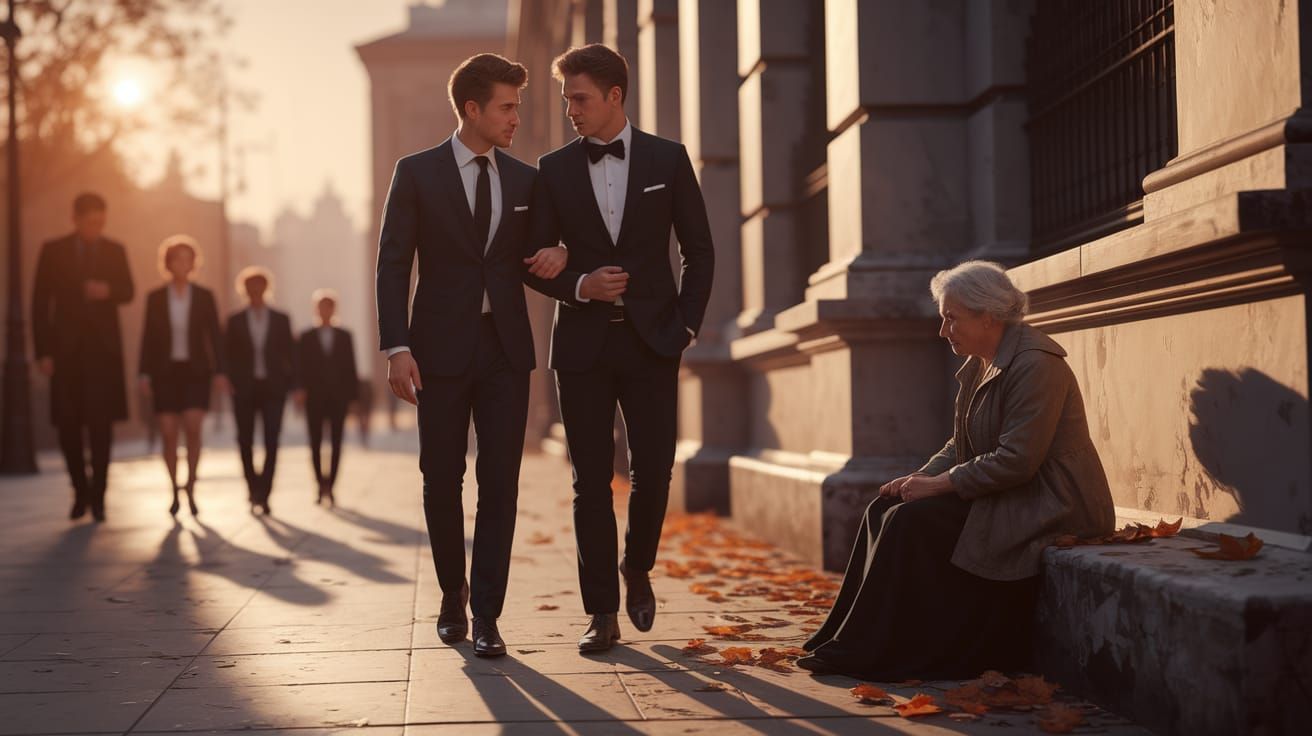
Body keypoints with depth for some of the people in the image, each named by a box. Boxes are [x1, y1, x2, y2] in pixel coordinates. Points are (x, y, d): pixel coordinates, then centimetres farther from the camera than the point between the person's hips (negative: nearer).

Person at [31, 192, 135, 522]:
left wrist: (107, 291, -18)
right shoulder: (53, 251, 2)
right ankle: (80, 491, 19)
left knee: (101, 424, -3)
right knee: (68, 426, 2)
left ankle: (98, 495, 3)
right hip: (67, 349, 0)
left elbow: (127, 292, 6)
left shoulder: (115, 251, 6)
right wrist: (43, 351, -7)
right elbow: (41, 303, 0)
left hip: (104, 349, 0)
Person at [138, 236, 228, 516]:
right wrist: (144, 374, -3)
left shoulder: (205, 296, 2)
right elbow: (148, 337, 3)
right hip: (165, 372, 1)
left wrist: (219, 372, -5)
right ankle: (175, 492, 10)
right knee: (168, 435, -2)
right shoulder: (155, 298, 3)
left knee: (193, 430, -14)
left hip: (196, 371, -1)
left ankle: (190, 489, -1)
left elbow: (215, 336, 2)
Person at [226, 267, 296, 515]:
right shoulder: (235, 321, 6)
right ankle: (255, 491, 21)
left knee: (271, 442, -9)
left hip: (273, 388, -1)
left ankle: (262, 494, -8)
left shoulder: (281, 320, 6)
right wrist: (231, 382, -4)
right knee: (245, 442, 4)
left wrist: (291, 384, -2)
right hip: (244, 389, 1)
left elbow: (290, 354, 6)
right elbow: (229, 355, 6)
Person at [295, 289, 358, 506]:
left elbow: (351, 368, 6)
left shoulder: (344, 337, 8)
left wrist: (352, 394, 1)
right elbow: (301, 367, 3)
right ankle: (321, 486, 6)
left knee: (336, 442, -4)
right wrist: (301, 390, -9)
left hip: (338, 397, 0)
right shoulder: (307, 337, 7)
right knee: (316, 442, -2)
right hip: (314, 397, 0)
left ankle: (330, 486, -1)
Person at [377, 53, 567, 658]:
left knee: (500, 483, -4)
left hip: (506, 348, 2)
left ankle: (486, 615, -1)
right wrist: (397, 347, -12)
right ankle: (452, 594, 27)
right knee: (442, 481, 7)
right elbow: (393, 264, -3)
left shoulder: (524, 180, 10)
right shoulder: (417, 173, 0)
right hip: (442, 349, -2)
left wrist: (555, 255, -5)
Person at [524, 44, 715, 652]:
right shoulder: (554, 169, 5)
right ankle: (603, 613, 7)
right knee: (591, 481, 0)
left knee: (653, 470, -3)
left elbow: (699, 249, 6)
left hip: (650, 339, -1)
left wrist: (686, 323, -1)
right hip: (583, 343, 1)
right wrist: (578, 285, -11)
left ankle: (637, 567, 27)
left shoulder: (667, 159, 3)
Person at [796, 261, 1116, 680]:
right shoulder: (978, 367, 12)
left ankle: (866, 654, -13)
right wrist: (921, 477, -2)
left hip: (1046, 505, -10)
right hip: (1005, 498, 10)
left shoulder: (1035, 365, -19)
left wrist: (939, 484, -19)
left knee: (913, 522, -20)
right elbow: (961, 446, 17)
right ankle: (846, 643, 0)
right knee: (885, 511, -1)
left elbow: (1016, 461, -25)